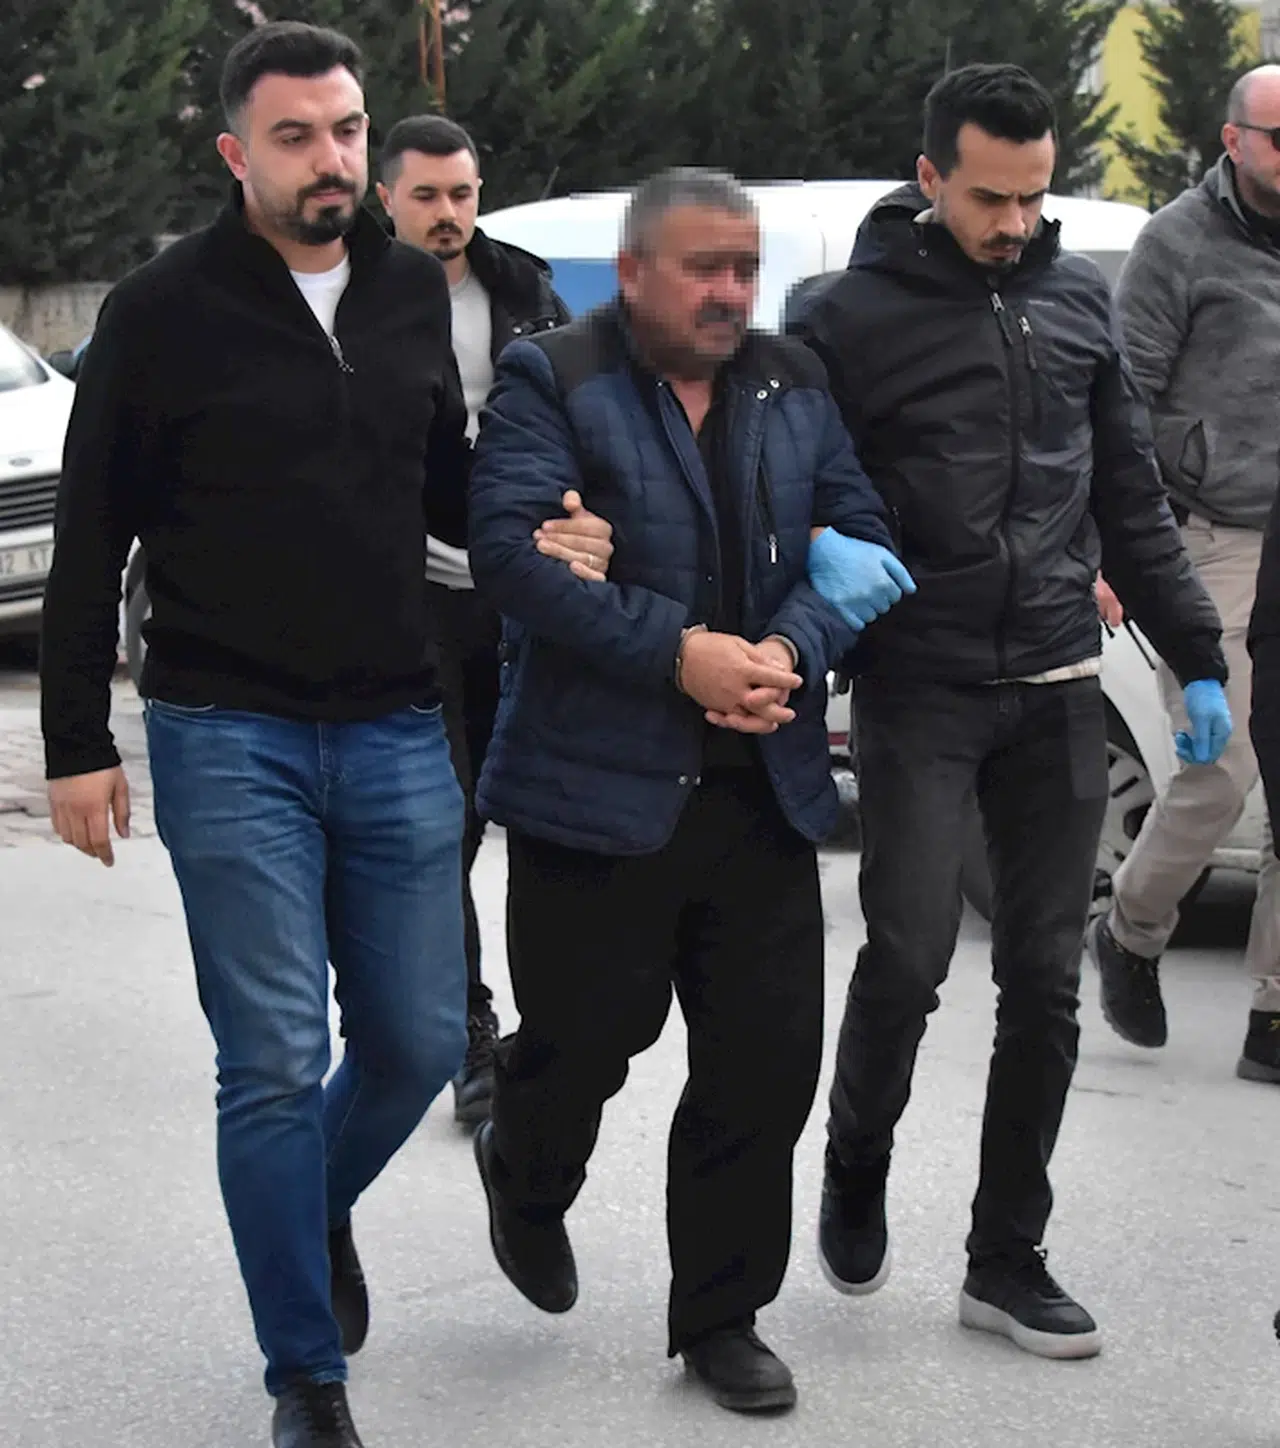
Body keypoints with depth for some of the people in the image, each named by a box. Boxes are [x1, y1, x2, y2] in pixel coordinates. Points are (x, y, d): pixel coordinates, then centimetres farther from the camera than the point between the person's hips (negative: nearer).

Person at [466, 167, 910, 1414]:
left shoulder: (793, 387, 11)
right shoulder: (550, 381, -5)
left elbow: (861, 539, 8)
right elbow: (511, 551, -17)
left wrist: (790, 652, -12)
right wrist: (678, 653, -23)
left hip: (762, 788, 5)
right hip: (597, 787, -4)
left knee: (765, 1066, 5)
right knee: (583, 1042, 8)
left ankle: (722, 1317, 21)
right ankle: (524, 1179, 43)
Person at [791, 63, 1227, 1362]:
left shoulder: (1074, 297, 9)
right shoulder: (855, 318, -4)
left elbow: (1129, 496, 14)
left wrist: (1196, 657, 13)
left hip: (1057, 693, 4)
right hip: (918, 692, -4)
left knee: (1043, 981, 5)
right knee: (908, 955, -10)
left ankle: (1006, 1258, 15)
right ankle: (856, 1173, 19)